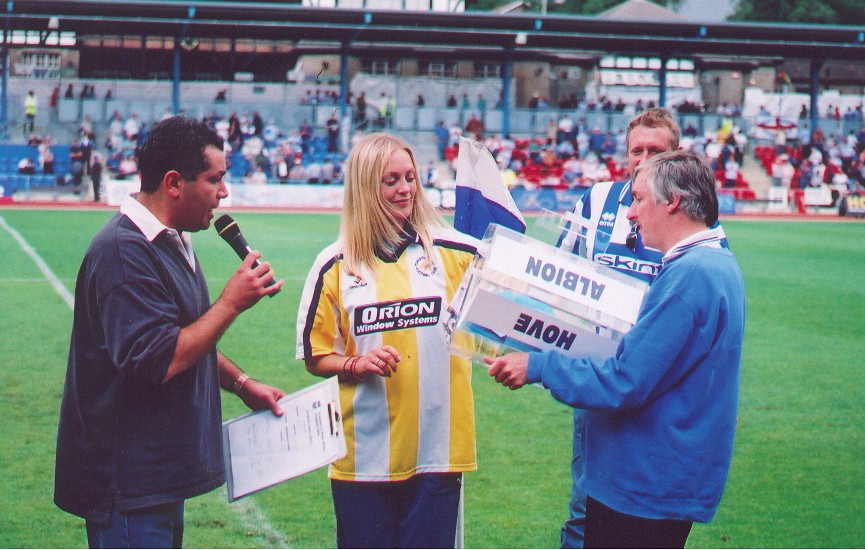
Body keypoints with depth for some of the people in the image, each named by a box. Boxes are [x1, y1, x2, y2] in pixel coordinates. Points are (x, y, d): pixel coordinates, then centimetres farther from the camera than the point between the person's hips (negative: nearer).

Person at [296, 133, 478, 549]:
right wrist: (356, 365, -11)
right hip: (362, 456, 1)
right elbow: (315, 356, 7)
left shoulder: (455, 253, 1)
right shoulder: (335, 266, 3)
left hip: (436, 451, 0)